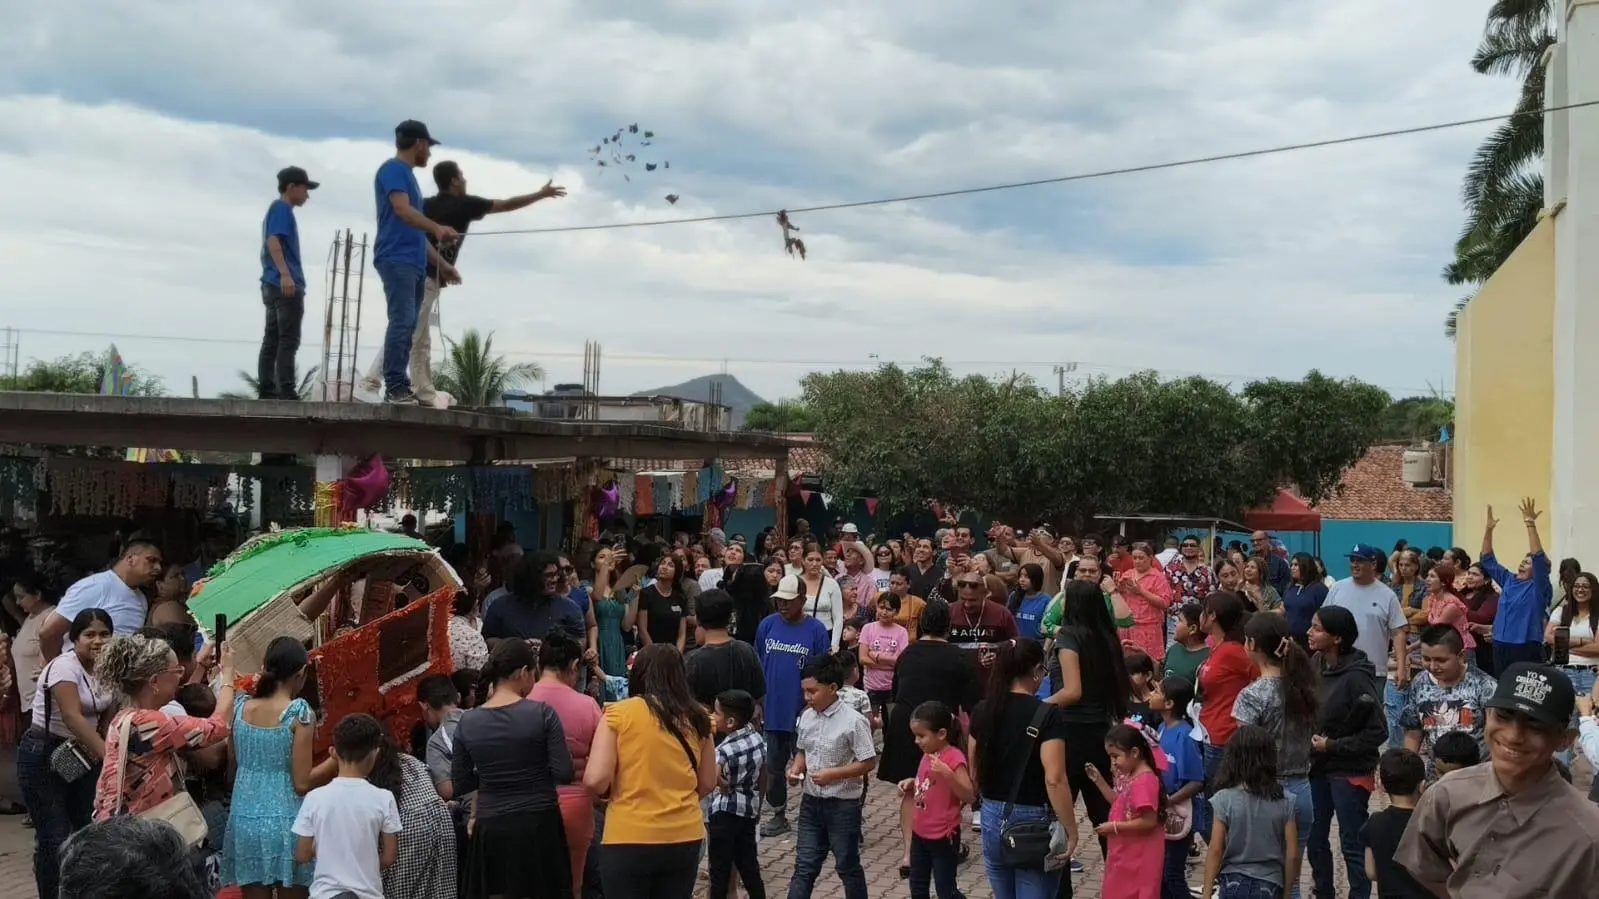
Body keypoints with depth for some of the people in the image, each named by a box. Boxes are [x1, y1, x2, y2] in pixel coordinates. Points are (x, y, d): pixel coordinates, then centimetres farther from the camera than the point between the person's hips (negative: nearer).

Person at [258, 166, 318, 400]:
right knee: (288, 340, -13)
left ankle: (267, 390, 5)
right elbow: (273, 241, -17)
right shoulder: (282, 208, -4)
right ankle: (287, 391, -17)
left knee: (272, 340, 6)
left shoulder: (276, 210, 25)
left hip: (273, 285, 10)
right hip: (286, 284, -10)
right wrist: (285, 274, -27)